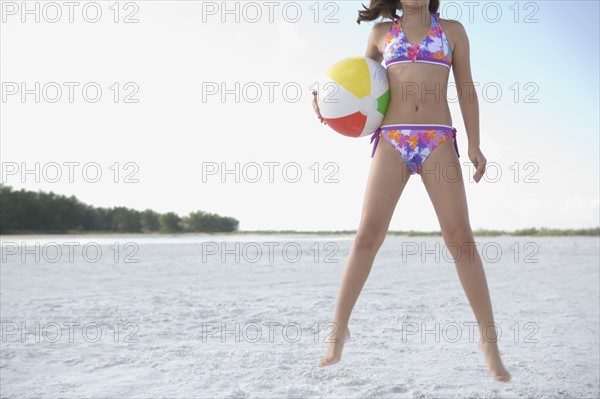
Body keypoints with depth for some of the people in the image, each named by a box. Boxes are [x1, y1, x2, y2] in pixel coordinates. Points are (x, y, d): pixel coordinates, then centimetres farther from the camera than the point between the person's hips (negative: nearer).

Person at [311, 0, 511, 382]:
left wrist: (475, 145, 1)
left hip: (438, 142, 0)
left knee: (461, 238, -8)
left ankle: (489, 339, 0)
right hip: (391, 141, 1)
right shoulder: (382, 33, 16)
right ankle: (339, 328, 3)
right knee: (368, 235, -8)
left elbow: (466, 90, 11)